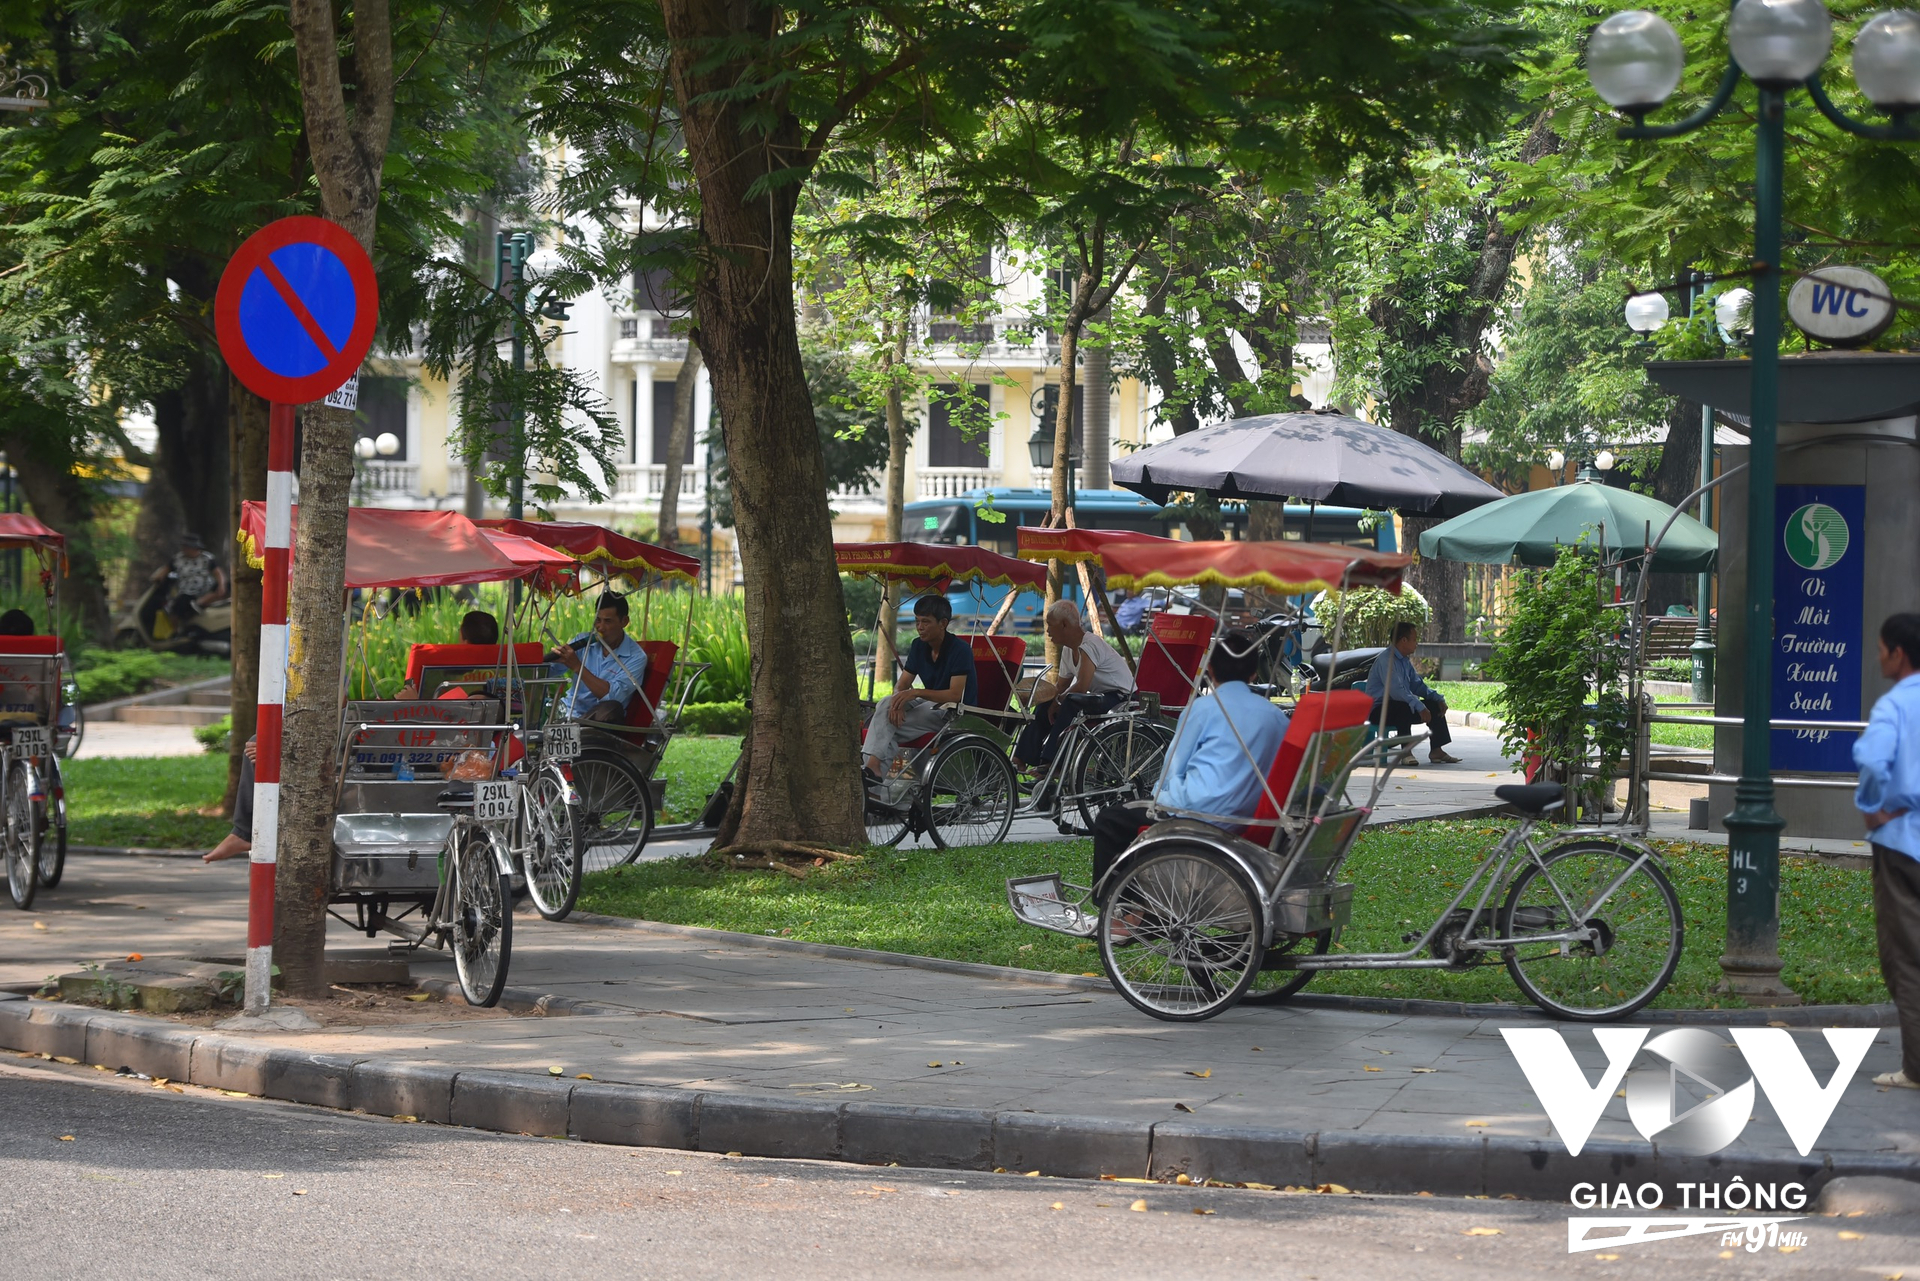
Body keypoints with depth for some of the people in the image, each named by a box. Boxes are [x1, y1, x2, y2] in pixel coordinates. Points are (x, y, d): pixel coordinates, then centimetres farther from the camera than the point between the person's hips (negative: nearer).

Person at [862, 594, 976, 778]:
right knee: (886, 703, -22)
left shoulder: (960, 649, -16)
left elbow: (955, 694, -23)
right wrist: (898, 702, -20)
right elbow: (903, 685, 5)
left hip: (958, 711, -7)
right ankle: (872, 765, -35)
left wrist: (917, 693, -32)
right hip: (929, 703, 7)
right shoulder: (919, 646, 7)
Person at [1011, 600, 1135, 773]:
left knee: (1070, 704, -32)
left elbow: (1081, 687, -30)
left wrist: (1059, 699, -14)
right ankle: (1021, 760, -2)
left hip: (1121, 697, -10)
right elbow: (1064, 684, 14)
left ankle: (1049, 762, -29)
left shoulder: (1089, 645, -22)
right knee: (1045, 706, 0)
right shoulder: (1068, 649, 8)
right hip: (1100, 696, 10)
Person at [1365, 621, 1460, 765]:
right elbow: (1396, 690, -29)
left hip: (1400, 705, 10)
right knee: (1404, 708, -38)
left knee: (1434, 705, 2)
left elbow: (1417, 684, 18)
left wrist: (1438, 699, 3)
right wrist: (1419, 707, -33)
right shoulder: (1386, 659, -19)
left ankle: (1436, 750, -1)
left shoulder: (1405, 660, 13)